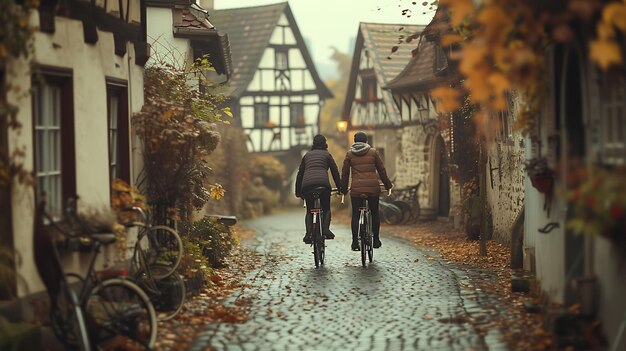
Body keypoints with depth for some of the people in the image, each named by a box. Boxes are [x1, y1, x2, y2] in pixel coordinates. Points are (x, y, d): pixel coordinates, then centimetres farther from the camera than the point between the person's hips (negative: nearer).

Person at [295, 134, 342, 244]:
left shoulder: (307, 155, 25)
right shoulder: (327, 154, 18)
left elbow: (300, 174, 25)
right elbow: (335, 172, 18)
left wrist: (298, 191, 29)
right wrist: (340, 188, 26)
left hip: (307, 184, 2)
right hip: (323, 183, -2)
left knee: (309, 211, 13)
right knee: (326, 209, 14)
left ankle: (308, 233, -7)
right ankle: (325, 228, -11)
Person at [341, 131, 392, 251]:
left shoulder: (349, 154, 7)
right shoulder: (373, 152, 6)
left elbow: (345, 173, 10)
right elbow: (382, 170, 10)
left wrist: (343, 189, 19)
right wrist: (388, 185, 20)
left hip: (356, 188, 0)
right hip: (373, 187, 0)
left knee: (355, 215, 6)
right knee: (375, 213, 14)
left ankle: (355, 242, 1)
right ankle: (376, 240, 15)